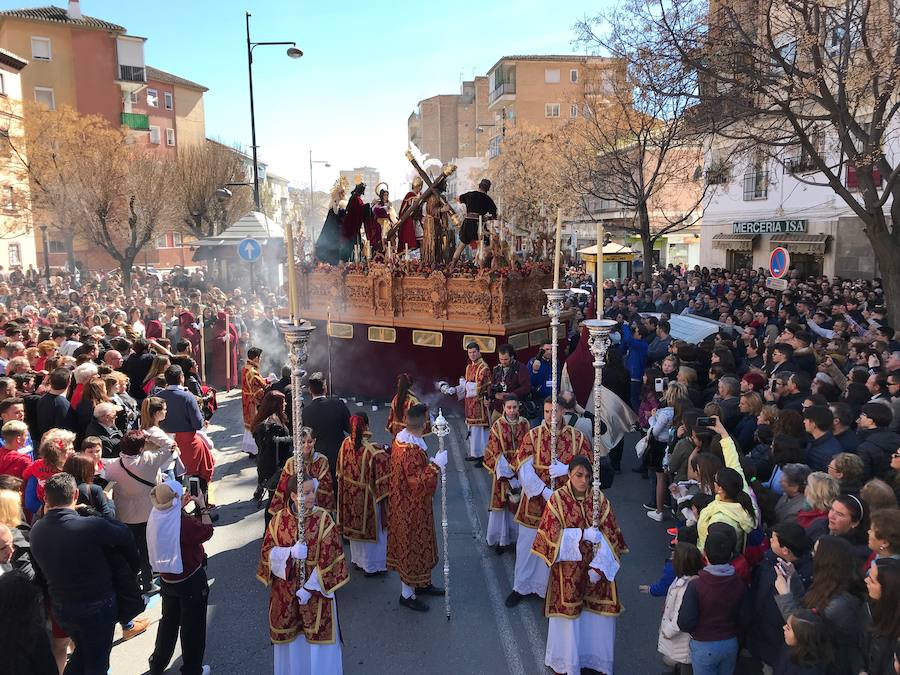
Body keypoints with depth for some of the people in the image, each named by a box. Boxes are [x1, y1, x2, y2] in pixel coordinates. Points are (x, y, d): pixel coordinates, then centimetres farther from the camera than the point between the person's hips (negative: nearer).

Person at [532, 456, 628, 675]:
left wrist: (598, 567, -14)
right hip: (568, 569, -2)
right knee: (568, 612, 7)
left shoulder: (600, 499, -4)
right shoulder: (558, 499, -11)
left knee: (596, 612, 8)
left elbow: (609, 536, -5)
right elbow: (552, 535, -12)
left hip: (596, 567, 2)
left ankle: (596, 657, 30)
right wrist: (585, 535, -18)